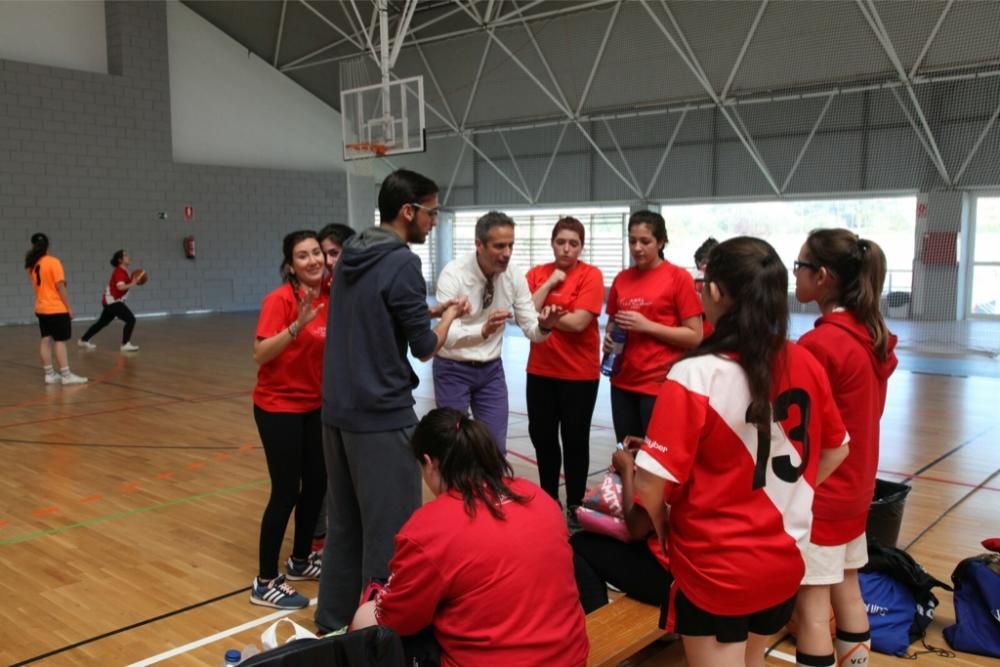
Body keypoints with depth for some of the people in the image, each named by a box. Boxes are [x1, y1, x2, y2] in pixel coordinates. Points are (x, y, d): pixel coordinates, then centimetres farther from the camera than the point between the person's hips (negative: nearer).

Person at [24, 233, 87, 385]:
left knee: (46, 340, 8)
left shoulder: (32, 265, 5)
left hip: (41, 308, 7)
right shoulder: (53, 262, -13)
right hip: (57, 308, -7)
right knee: (60, 341, -6)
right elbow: (60, 287, -15)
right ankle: (66, 375, -5)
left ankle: (49, 374, 11)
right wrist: (69, 307, -11)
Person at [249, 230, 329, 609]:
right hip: (278, 406, -7)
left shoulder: (328, 297, 0)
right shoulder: (280, 300, -18)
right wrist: (298, 324, -34)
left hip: (314, 404, 7)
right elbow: (260, 354, -25)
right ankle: (265, 583, 9)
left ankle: (300, 560, 32)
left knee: (316, 483, 13)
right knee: (286, 491, -4)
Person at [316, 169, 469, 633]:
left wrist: (430, 310, 16)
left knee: (344, 523, 18)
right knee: (389, 532, 3)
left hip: (338, 411, 8)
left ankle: (334, 621, 30)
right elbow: (425, 348, -10)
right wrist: (449, 316, 8)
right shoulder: (402, 263, -15)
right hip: (382, 417, -8)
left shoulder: (349, 256, 9)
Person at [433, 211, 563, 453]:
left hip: (491, 369, 4)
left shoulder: (514, 275, -8)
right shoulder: (454, 274, -21)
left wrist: (544, 326, -31)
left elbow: (531, 329, -7)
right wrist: (484, 330, -50)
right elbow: (448, 335, -30)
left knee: (496, 446, 6)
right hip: (453, 369, -4)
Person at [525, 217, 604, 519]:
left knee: (575, 440, 6)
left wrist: (541, 315, -8)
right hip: (540, 371, 5)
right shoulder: (536, 274, 5)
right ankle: (548, 500, 30)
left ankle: (575, 506, 21)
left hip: (579, 373, -4)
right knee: (542, 437, 13)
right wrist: (550, 282, -11)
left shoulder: (591, 275, -9)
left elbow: (578, 322, -18)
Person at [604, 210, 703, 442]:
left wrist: (648, 326, -16)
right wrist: (609, 336, -1)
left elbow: (695, 336, -8)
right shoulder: (621, 279, 8)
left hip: (660, 384, -5)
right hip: (623, 382, 5)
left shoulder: (678, 277, -6)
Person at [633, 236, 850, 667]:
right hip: (786, 560, 5)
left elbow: (652, 484, -24)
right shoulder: (806, 365, -6)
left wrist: (662, 532, -5)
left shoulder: (695, 376, -24)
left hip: (714, 568, -5)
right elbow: (836, 450, 8)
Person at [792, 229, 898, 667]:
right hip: (855, 486, 8)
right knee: (847, 591, 19)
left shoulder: (817, 345, -21)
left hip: (818, 492, -8)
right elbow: (864, 411, 11)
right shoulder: (874, 335, 4)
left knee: (812, 603, 1)